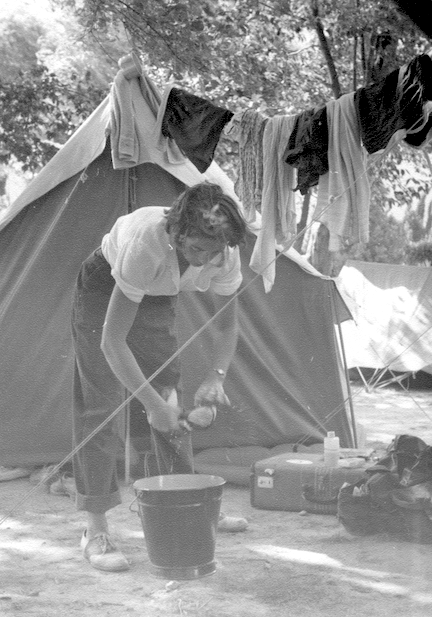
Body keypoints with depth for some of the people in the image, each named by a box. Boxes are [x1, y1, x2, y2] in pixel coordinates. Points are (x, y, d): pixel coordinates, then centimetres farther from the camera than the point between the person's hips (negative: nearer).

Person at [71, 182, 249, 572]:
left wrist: (216, 376, -27)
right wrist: (151, 402, -42)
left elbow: (226, 325, -9)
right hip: (104, 289, -5)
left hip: (156, 298, 6)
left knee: (170, 395, 7)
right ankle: (96, 531, -7)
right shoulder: (145, 243, -43)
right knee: (100, 404, -10)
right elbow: (112, 341, -40)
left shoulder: (225, 254, -26)